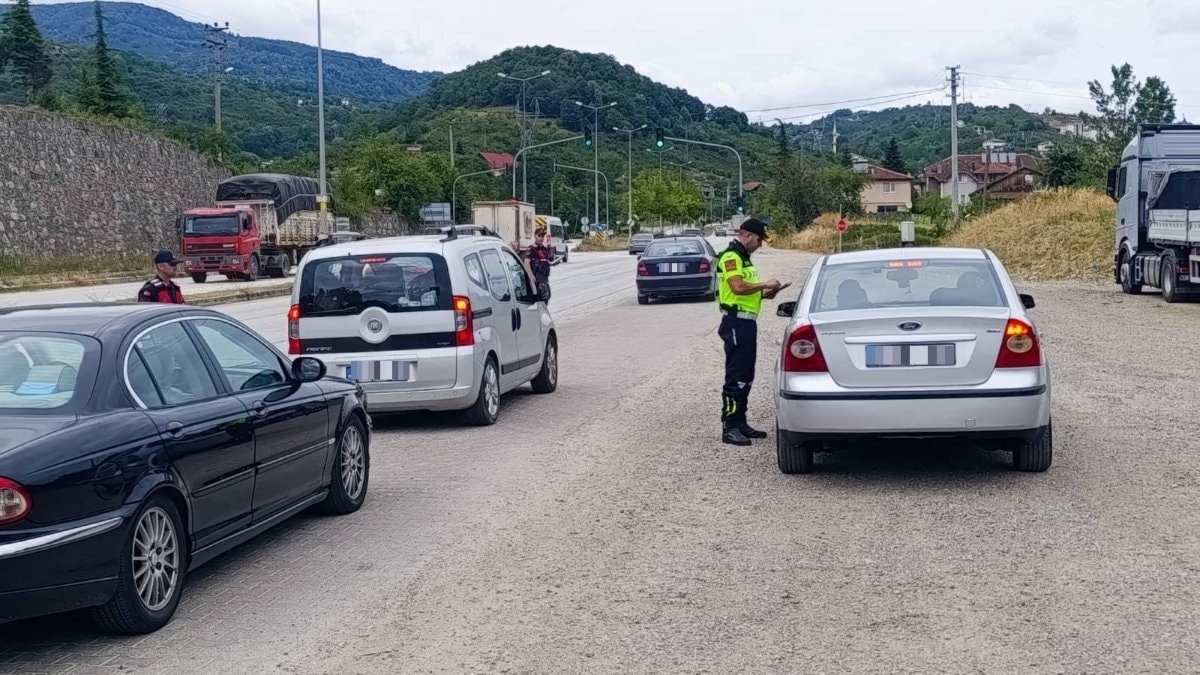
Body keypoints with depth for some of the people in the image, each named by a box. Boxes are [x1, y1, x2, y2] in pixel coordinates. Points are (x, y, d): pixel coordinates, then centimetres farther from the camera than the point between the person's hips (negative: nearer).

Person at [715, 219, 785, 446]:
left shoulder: (743, 257, 21)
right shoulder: (730, 257, -12)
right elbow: (738, 287, -25)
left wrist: (764, 294, 8)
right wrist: (765, 284, -14)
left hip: (747, 321, 11)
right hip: (736, 322, -11)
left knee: (745, 377, 14)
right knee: (735, 377, -9)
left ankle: (740, 423, 20)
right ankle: (729, 428, -7)